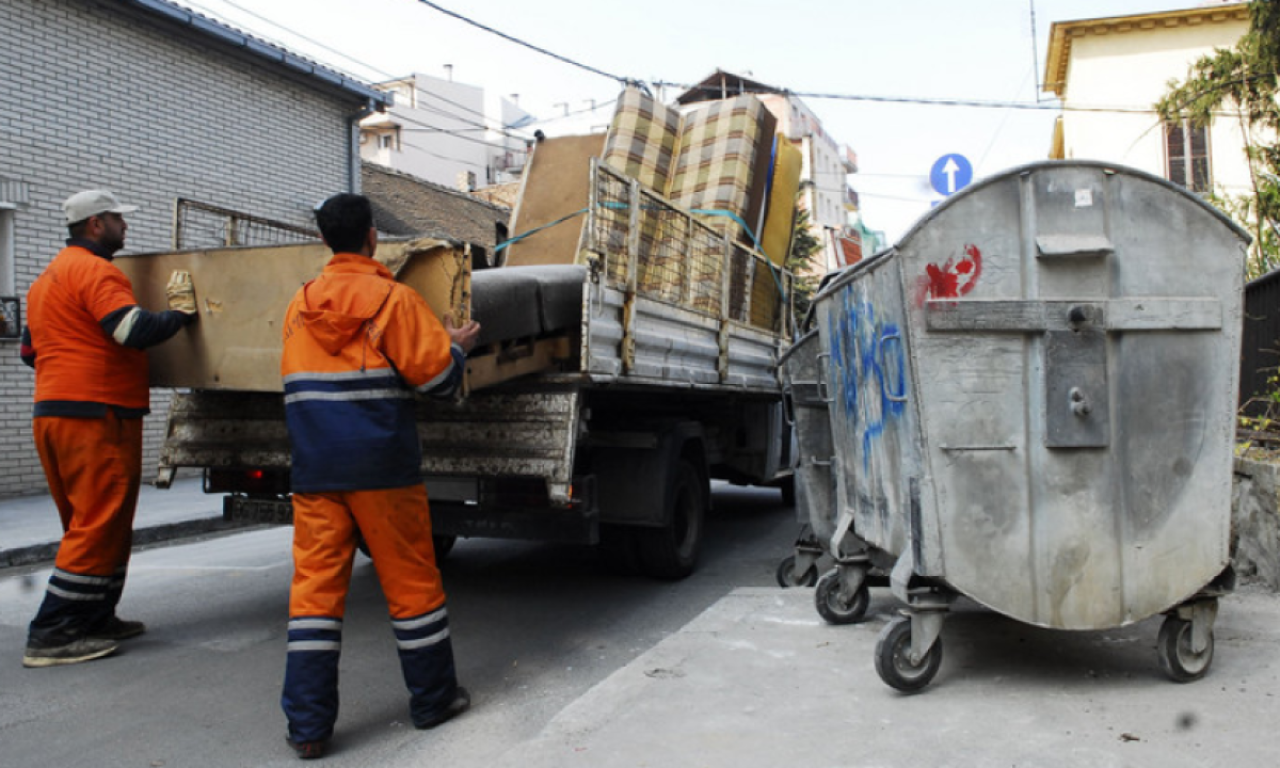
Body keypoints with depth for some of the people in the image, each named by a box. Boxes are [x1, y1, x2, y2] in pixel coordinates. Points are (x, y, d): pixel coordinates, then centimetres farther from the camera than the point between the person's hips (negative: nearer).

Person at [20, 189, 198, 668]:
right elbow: (134, 330, -23)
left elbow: (30, 349, 27)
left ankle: (94, 620, 23)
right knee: (98, 526, -7)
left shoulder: (48, 278, 21)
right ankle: (53, 636, -5)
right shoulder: (94, 271, -11)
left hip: (52, 413, 10)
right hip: (96, 416, -10)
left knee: (88, 524, 16)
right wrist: (181, 310, -8)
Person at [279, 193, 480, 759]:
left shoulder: (299, 305, 11)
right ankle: (433, 698, 21)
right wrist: (457, 345, 10)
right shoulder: (393, 298, -6)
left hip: (314, 471, 4)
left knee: (315, 584, 6)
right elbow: (436, 376, -10)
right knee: (411, 581, 8)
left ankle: (308, 725, 6)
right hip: (381, 466, -4)